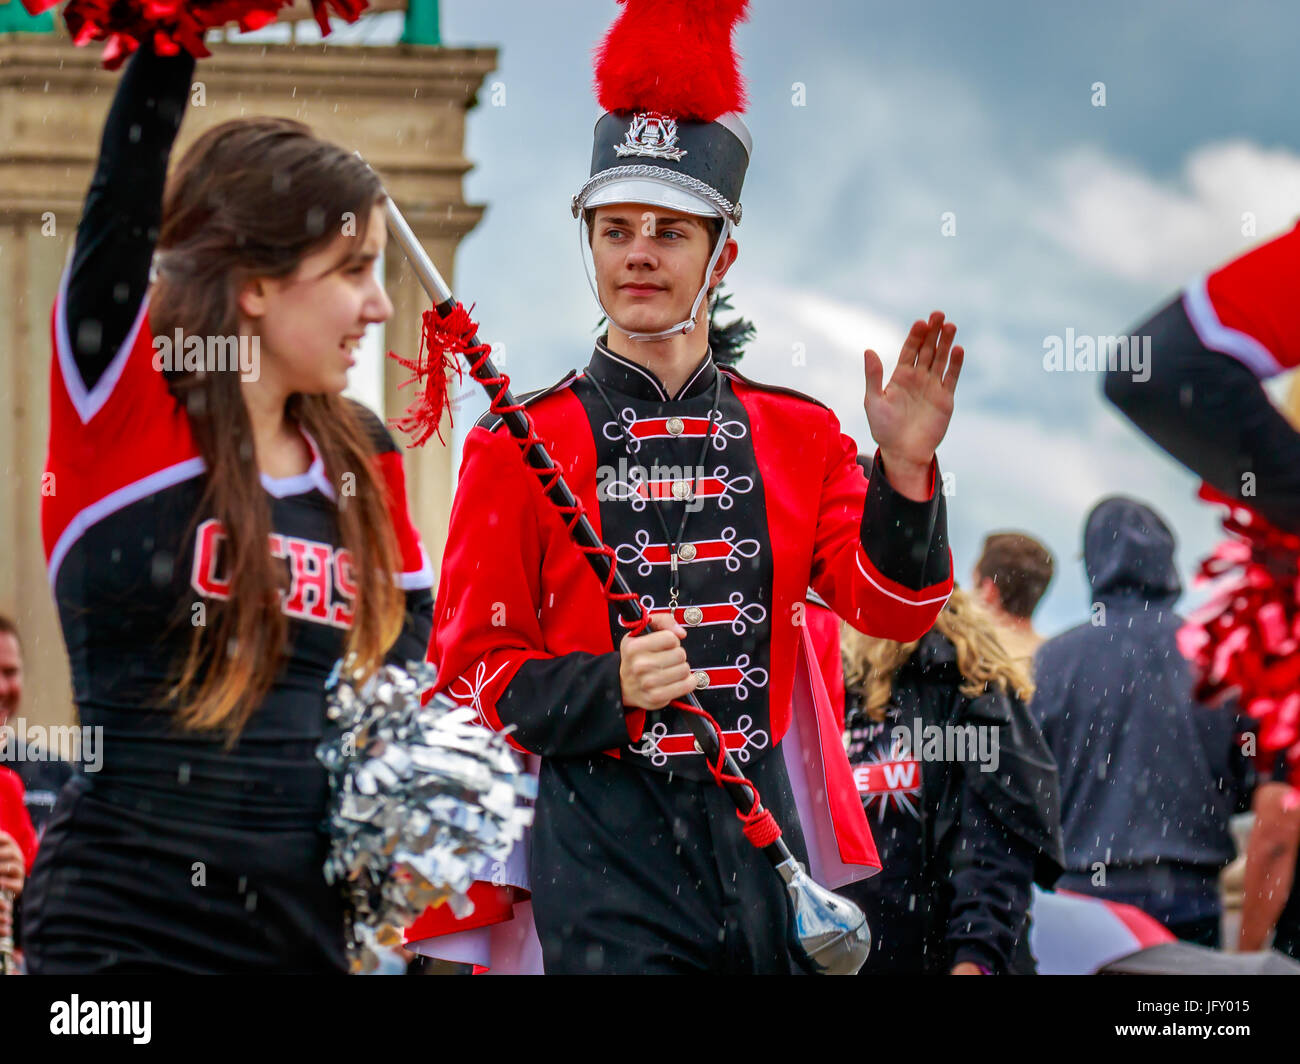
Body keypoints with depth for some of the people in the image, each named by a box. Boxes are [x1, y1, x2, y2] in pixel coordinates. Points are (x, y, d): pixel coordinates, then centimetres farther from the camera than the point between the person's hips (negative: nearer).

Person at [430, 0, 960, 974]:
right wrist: (610, 687, -19)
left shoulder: (799, 434, 9)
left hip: (762, 829, 3)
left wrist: (904, 472, -17)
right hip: (606, 848, -3)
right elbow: (476, 664, -1)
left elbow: (892, 609, 0)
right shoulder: (518, 447, 0)